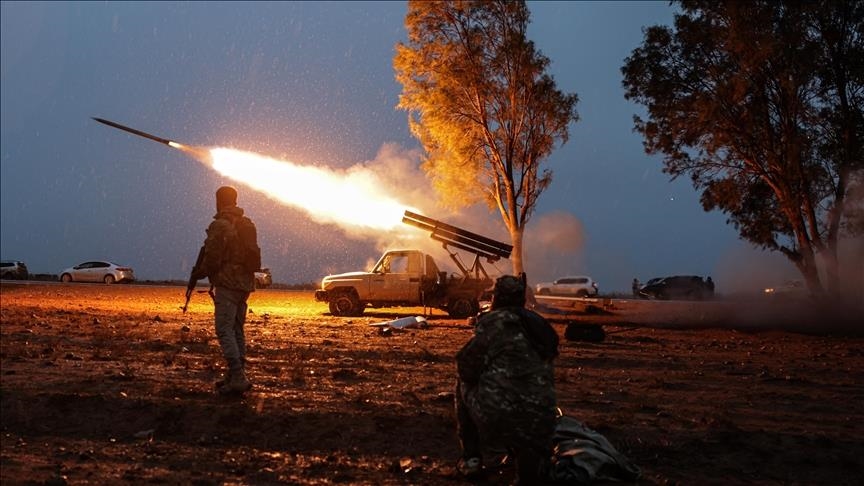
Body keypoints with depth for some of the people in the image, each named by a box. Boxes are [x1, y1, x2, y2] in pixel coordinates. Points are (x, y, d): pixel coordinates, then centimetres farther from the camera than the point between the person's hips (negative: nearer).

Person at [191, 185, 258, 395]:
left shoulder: (219, 226, -12)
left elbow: (212, 259, -14)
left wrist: (199, 272, 5)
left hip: (227, 284, -8)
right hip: (245, 283, 8)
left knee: (225, 330, -7)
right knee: (237, 330, 14)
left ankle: (237, 378, -14)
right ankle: (236, 376, 18)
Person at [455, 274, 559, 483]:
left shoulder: (494, 321, -3)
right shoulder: (537, 323, 15)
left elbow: (466, 366, -7)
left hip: (498, 415, -6)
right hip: (539, 419, 6)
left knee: (464, 384, 24)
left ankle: (471, 458, 22)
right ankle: (530, 459, 11)